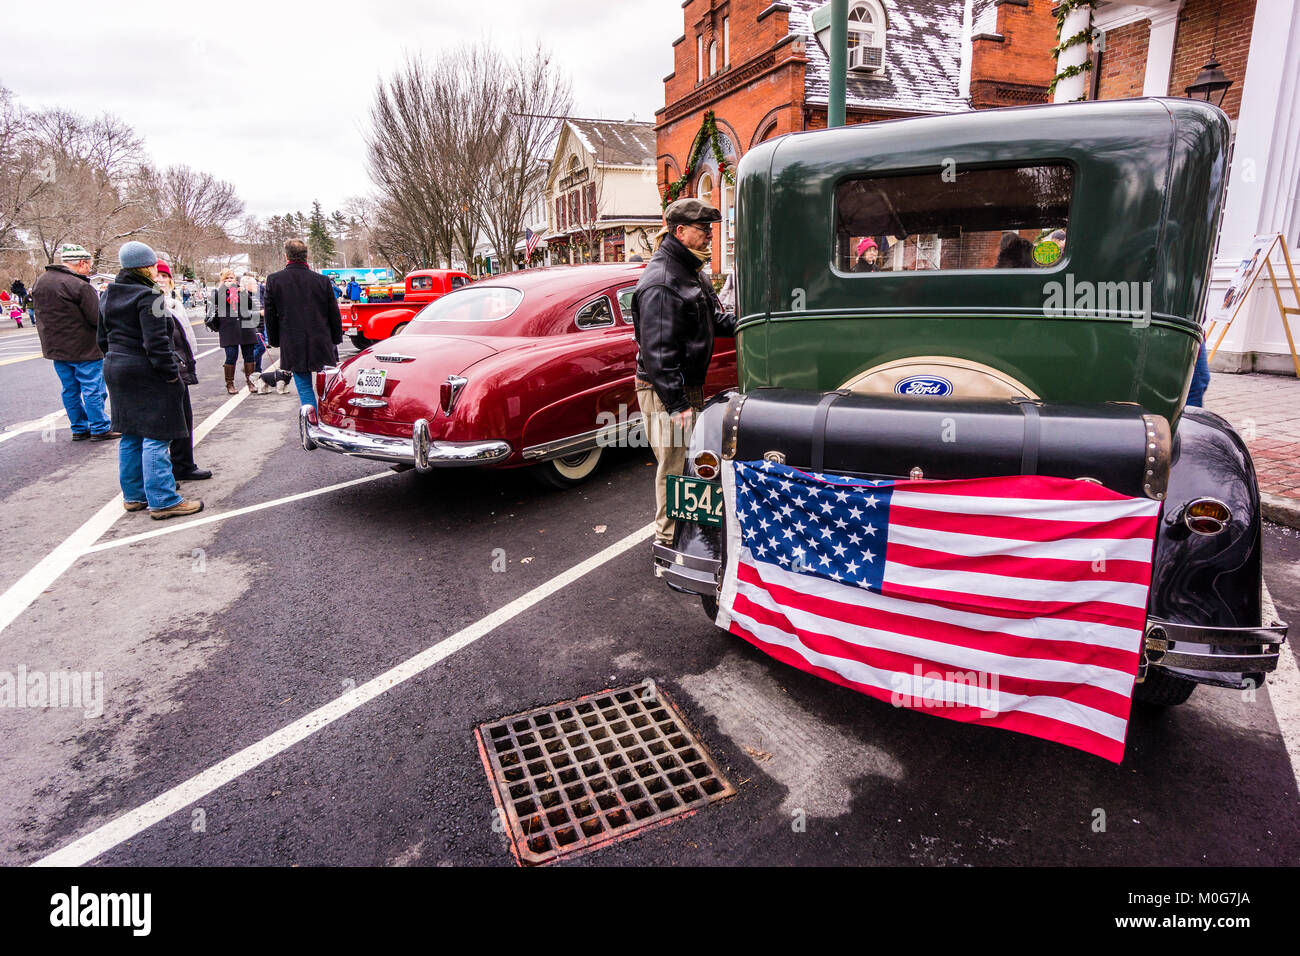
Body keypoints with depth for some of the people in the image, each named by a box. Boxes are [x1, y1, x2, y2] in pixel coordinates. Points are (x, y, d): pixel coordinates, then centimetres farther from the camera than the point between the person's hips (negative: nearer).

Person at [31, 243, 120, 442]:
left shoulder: (40, 282, 9)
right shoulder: (80, 286, -19)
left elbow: (39, 312, 17)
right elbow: (98, 319, -18)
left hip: (55, 348, 8)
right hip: (84, 349, -8)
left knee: (70, 389, 14)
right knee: (93, 389, 0)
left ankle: (79, 428, 22)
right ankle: (99, 429, 6)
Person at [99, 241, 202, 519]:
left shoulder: (109, 296, 14)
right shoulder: (148, 296, -15)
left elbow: (103, 338, 19)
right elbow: (156, 342, -22)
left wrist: (116, 362, 24)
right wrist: (171, 372, -16)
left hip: (116, 370, 9)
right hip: (146, 374, -9)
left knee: (131, 437, 16)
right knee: (156, 437, -7)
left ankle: (134, 496, 23)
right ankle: (163, 501, -6)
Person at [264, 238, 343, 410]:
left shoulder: (273, 280, -2)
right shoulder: (322, 280, -3)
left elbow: (270, 315, 3)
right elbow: (334, 314, 3)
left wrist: (274, 341, 15)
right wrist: (336, 340, 14)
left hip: (293, 346, 0)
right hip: (322, 344, 0)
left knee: (304, 388, 6)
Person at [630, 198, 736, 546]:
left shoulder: (691, 272, 13)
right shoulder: (660, 284, -21)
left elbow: (714, 318, 21)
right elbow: (658, 351, -25)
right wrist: (677, 405, -26)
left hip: (688, 385, 10)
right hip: (666, 390, -10)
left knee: (691, 458, 20)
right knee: (674, 464, 0)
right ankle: (669, 537, 15)